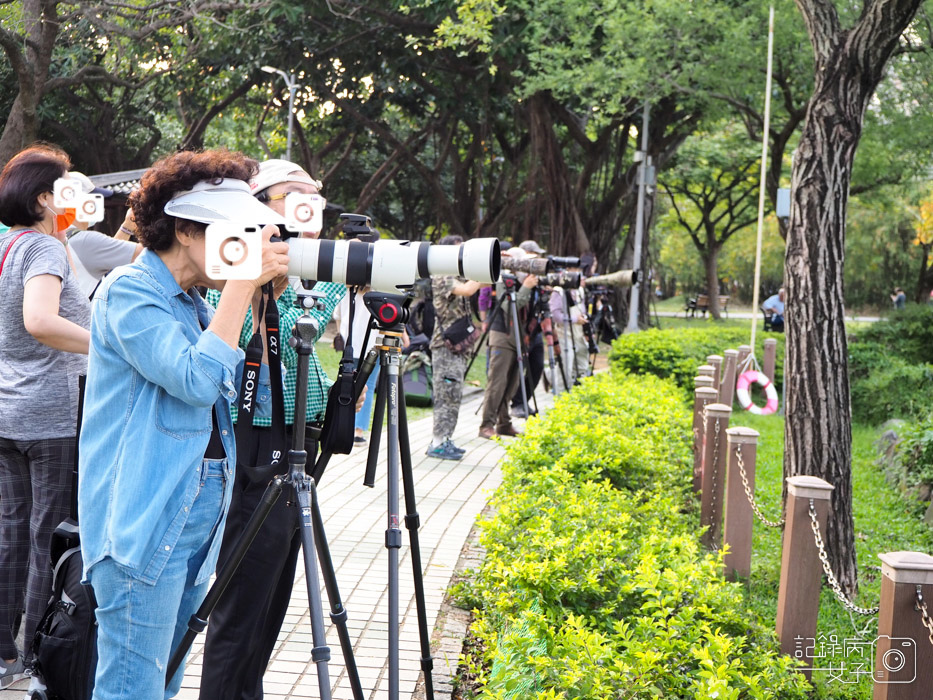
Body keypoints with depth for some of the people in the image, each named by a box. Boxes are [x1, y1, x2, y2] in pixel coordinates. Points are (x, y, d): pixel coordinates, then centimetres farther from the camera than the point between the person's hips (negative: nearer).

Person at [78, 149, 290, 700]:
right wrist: (242, 283, -18)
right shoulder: (128, 290, -10)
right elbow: (197, 379, -23)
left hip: (199, 519, 8)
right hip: (144, 523, -8)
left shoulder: (194, 301, 15)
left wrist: (261, 299, 4)